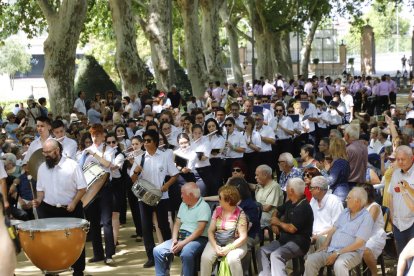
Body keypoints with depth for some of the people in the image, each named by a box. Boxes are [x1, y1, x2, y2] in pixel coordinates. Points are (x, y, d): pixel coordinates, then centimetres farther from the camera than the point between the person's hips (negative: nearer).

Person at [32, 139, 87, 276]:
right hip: (49, 209, 3)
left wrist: (74, 203, -19)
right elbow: (41, 189, 11)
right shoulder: (42, 167, 2)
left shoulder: (72, 165, -11)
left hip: (71, 209, -3)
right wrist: (38, 200, -8)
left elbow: (82, 188, -8)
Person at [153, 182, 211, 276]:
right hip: (180, 237, 8)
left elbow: (200, 230, -17)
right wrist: (174, 239, -3)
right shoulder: (183, 205, 17)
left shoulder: (203, 207, -9)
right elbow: (177, 224, 15)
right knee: (158, 251, -9)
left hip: (197, 239, -7)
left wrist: (183, 243, -21)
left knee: (186, 253, -38)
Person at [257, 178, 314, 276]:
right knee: (262, 251, -6)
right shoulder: (290, 203, 12)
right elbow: (277, 211, 30)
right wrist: (274, 223, 8)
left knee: (276, 255, -32)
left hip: (299, 243, -10)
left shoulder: (303, 207, -17)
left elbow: (292, 229, -22)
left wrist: (278, 222, -2)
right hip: (285, 239, 10)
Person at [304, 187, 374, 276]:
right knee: (310, 260, -15)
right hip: (331, 249, 7)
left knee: (339, 264, -39)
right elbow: (333, 230, 18)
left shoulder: (366, 217, -8)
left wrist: (337, 254, -19)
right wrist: (324, 245, -1)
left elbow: (358, 243, -16)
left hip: (350, 252, -7)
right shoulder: (345, 212, 15)